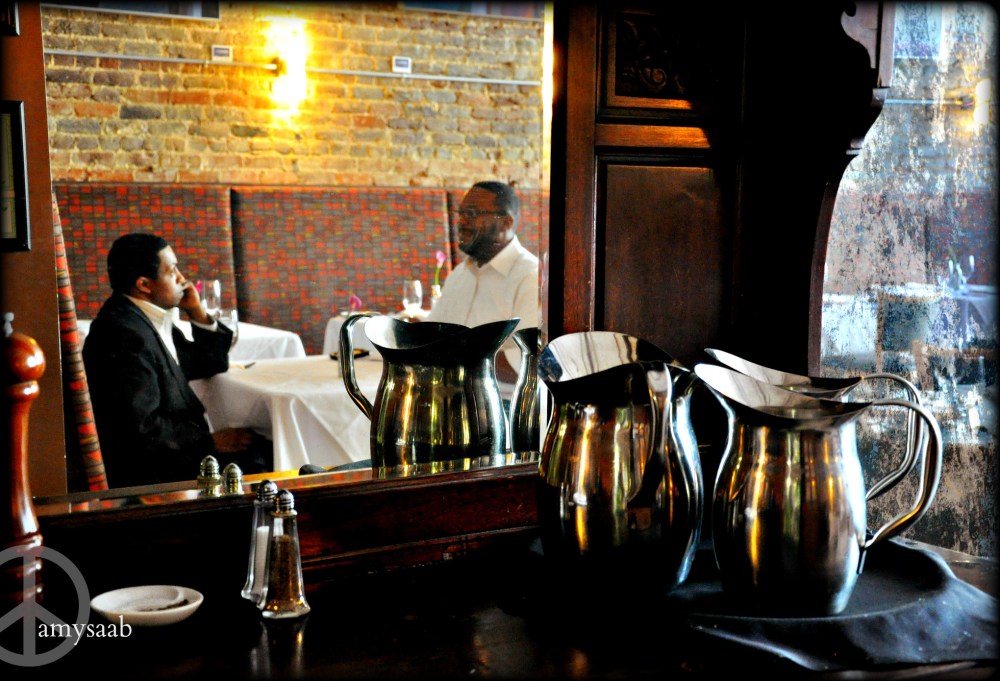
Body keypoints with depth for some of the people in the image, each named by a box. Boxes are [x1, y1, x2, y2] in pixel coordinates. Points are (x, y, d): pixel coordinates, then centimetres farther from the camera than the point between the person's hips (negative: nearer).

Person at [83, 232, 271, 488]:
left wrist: (198, 313, 6)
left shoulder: (154, 319, 9)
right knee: (254, 464, -18)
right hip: (144, 471, -10)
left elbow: (211, 364, 20)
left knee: (264, 447, 1)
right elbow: (141, 428, -24)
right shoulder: (125, 335, -21)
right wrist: (210, 441, -16)